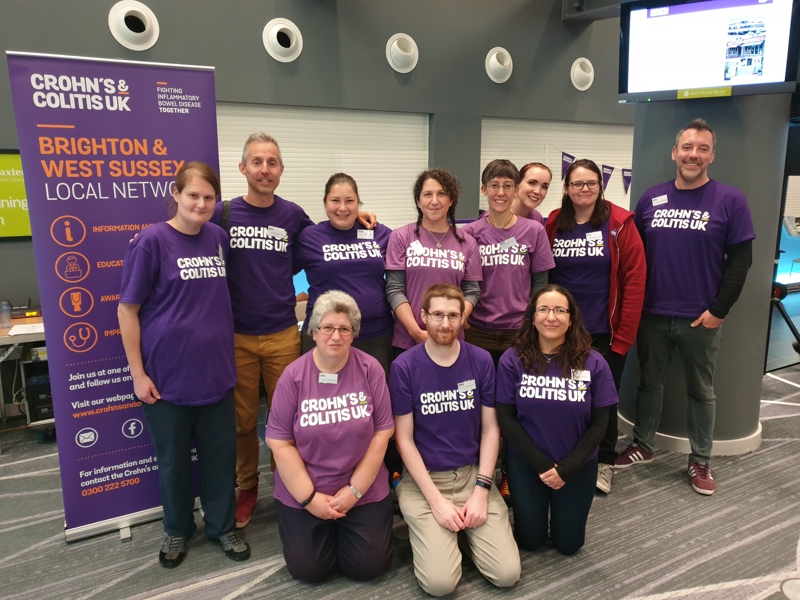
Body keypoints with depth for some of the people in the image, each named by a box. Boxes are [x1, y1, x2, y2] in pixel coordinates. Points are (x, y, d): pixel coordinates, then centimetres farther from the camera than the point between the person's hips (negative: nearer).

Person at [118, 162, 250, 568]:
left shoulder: (219, 238, 3)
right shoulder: (151, 241, -11)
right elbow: (127, 310, -8)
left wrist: (228, 351, 10)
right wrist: (138, 373, -10)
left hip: (216, 370, 4)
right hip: (168, 374, -3)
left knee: (221, 453, 13)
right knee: (173, 458, 14)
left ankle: (222, 526, 32)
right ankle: (177, 529, 36)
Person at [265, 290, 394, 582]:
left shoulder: (370, 369, -10)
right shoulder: (293, 375, -11)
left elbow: (382, 432, -8)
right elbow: (280, 442, -9)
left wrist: (354, 490, -10)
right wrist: (309, 498, -11)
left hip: (365, 489, 0)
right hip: (302, 492, 0)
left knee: (369, 566, -1)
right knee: (309, 570, -1)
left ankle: (345, 526, 28)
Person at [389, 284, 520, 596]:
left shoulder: (481, 361, -3)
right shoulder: (404, 366, -11)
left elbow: (490, 429, 1)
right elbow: (404, 438, -8)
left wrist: (481, 489, -9)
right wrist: (436, 500, -13)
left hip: (473, 473, 3)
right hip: (423, 478, -2)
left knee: (507, 573, -9)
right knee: (439, 582, -15)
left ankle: (466, 531, 19)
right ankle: (429, 531, 15)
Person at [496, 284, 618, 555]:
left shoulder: (593, 363, -12)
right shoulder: (513, 360, -15)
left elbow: (598, 424, -8)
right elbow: (506, 418, -11)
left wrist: (566, 469, -14)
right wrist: (542, 464, -15)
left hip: (577, 466, 1)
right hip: (525, 463, 0)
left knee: (568, 544, 11)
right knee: (531, 541, 10)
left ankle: (563, 507, 41)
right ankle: (532, 506, 40)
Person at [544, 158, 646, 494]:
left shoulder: (620, 224, -7)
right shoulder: (552, 225, 1)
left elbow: (635, 280, -9)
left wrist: (623, 336, -11)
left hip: (606, 334, -2)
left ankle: (605, 463, 31)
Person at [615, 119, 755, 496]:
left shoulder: (730, 200, -4)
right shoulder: (651, 199, 4)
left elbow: (740, 260, -5)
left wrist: (719, 310, -10)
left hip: (701, 319, -2)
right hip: (652, 315, 3)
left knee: (700, 390, 12)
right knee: (649, 382, 15)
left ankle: (700, 460, 27)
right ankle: (643, 445, 32)